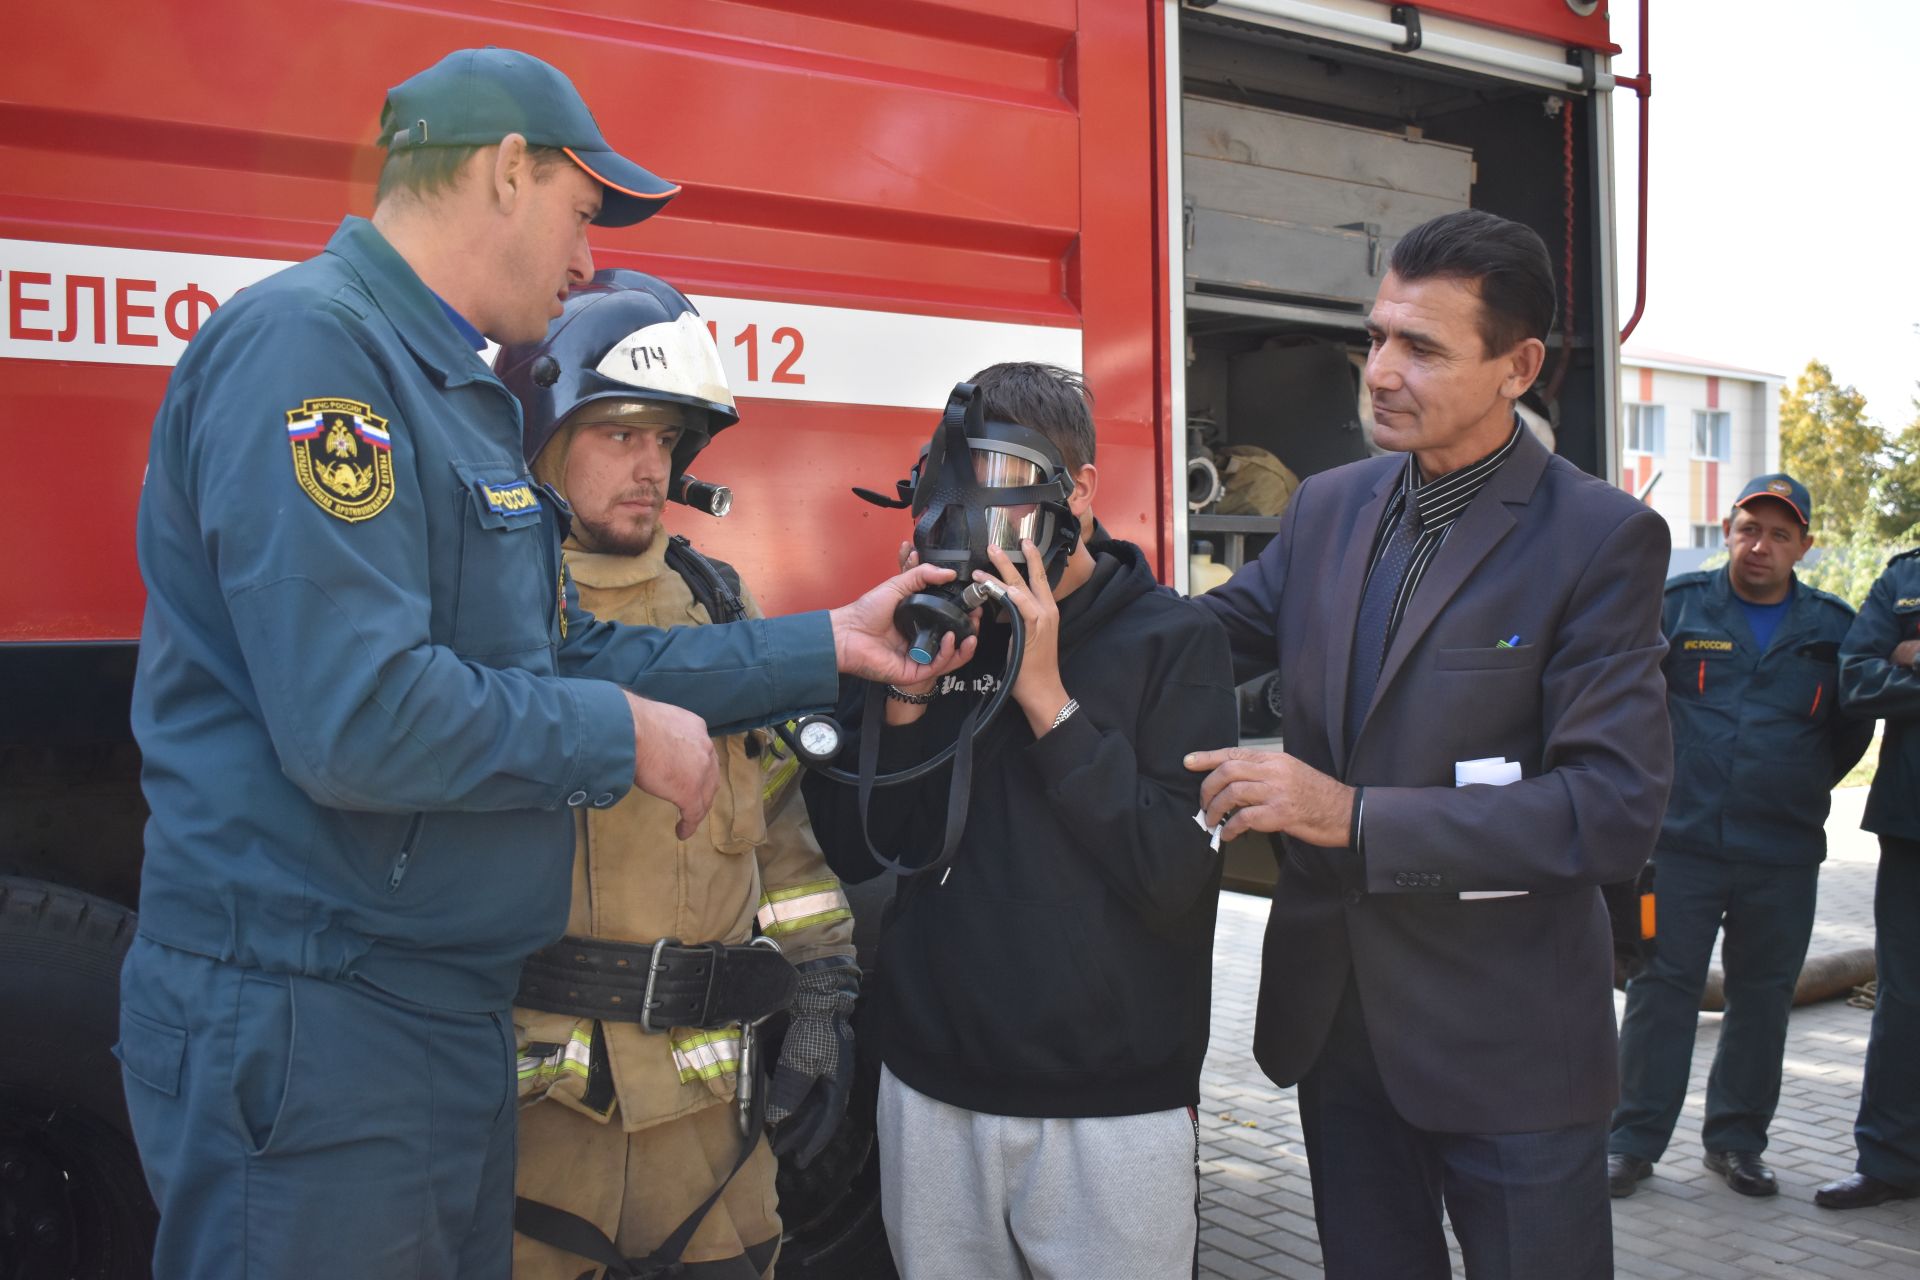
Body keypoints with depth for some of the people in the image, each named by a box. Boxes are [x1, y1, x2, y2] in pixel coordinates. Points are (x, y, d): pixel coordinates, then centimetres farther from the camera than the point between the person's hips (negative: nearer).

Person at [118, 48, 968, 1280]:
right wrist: (624, 733, -14)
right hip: (309, 1026, -10)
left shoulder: (464, 390, 15)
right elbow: (357, 721, -28)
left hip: (459, 1009, 10)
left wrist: (826, 646, 14)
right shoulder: (310, 343, -17)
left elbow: (569, 656, 15)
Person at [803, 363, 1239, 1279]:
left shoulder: (1173, 639, -6)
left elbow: (1175, 878, -17)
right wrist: (908, 693, -12)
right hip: (930, 1094, 3)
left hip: (1113, 1108, -3)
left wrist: (1047, 696, -19)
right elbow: (856, 853, 1)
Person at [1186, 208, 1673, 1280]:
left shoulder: (1605, 539, -14)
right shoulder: (1328, 508, 4)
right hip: (1334, 1014, 5)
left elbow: (1619, 810, -20)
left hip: (1507, 1036, -5)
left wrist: (1355, 815, -26)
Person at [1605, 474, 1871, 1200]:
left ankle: (1736, 1140, 23)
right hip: (1680, 841, -2)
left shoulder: (1832, 625, 8)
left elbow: (1853, 728, 18)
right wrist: (1658, 786, 6)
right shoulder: (1677, 605, 3)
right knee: (1661, 990, 0)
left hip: (1783, 855, 2)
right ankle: (1633, 1140, 9)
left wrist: (1799, 791, 10)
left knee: (1762, 997, 9)